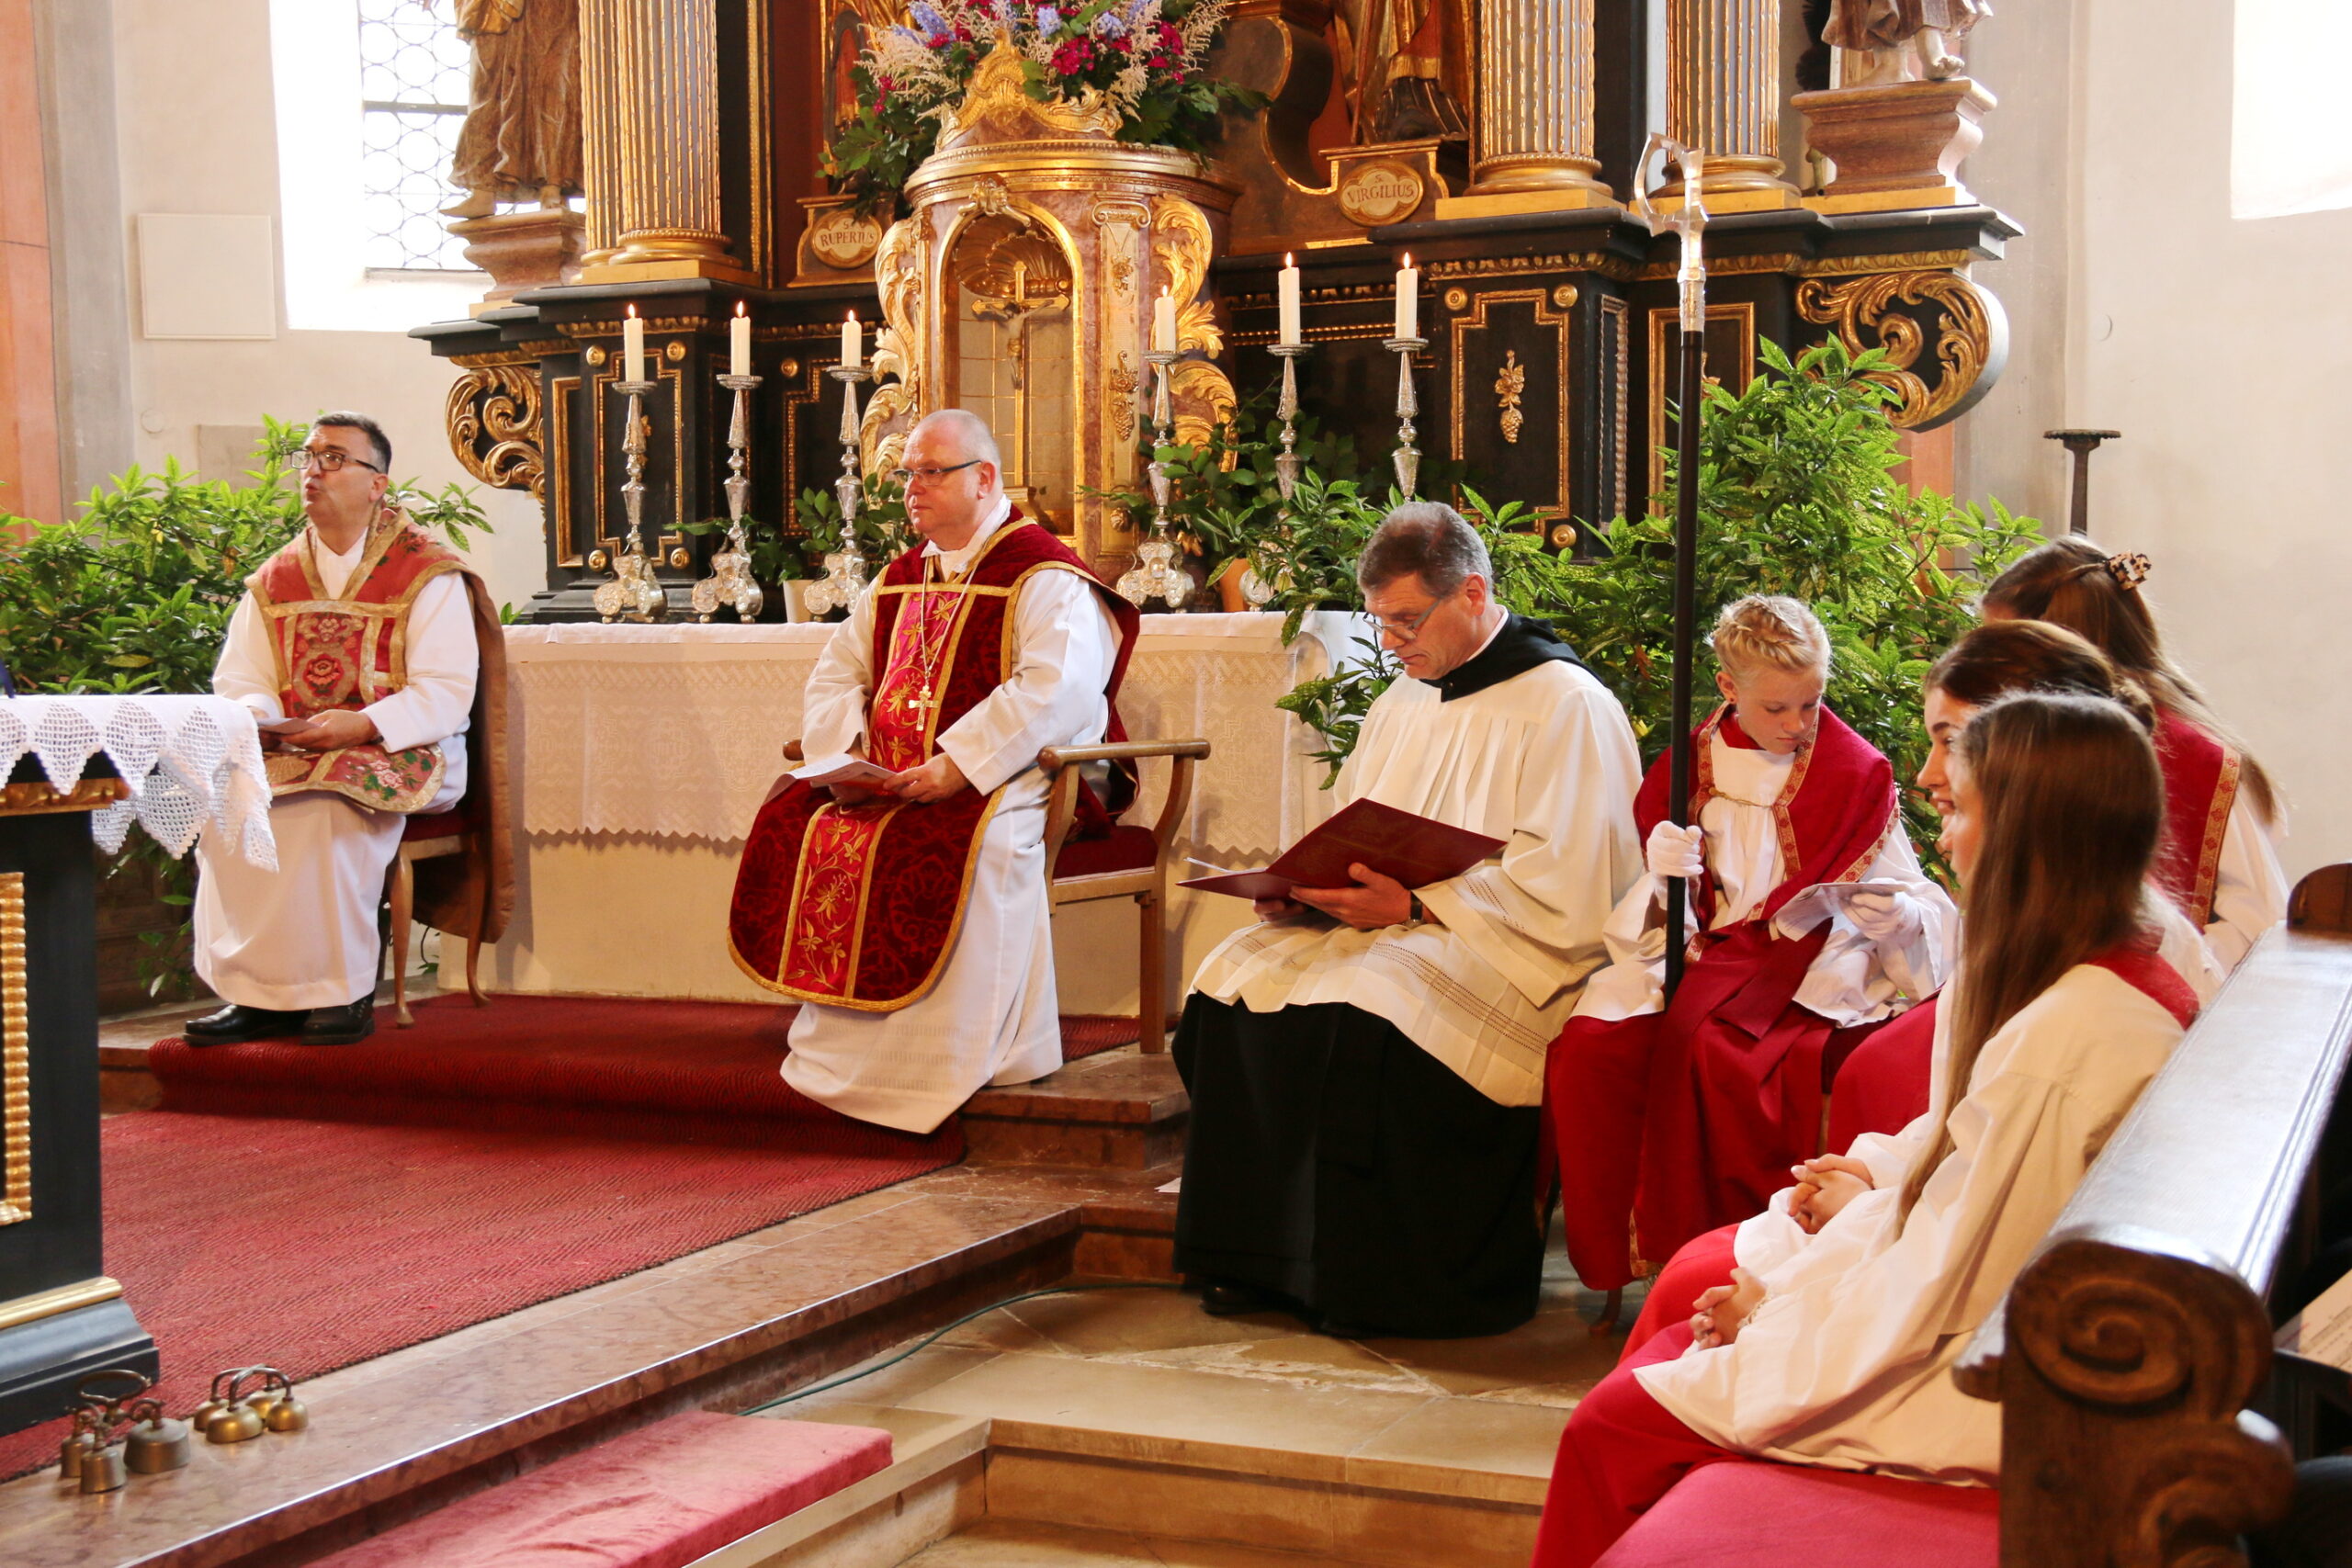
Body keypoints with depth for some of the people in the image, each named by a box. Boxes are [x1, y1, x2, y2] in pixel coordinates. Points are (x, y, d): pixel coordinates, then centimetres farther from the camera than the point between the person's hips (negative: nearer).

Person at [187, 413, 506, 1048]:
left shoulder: (427, 574, -3)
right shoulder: (274, 580, 14)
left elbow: (447, 693, -11)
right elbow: (237, 679, 12)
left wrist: (363, 724, -25)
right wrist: (258, 716, -13)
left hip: (404, 754, -5)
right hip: (291, 750, 5)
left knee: (330, 808, -34)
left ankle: (342, 992, -23)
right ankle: (256, 995, -19)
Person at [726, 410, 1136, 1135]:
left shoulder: (1044, 578, -7)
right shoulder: (898, 581, 19)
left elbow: (1057, 689, -22)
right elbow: (835, 675, 19)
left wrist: (957, 766, -28)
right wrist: (844, 755, -2)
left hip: (1002, 781, -7)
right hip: (888, 781, 8)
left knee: (951, 843, -36)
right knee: (789, 825, -11)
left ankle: (935, 1060, -22)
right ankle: (836, 1036, -3)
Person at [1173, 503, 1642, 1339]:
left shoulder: (1567, 707, -8)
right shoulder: (1404, 702, 18)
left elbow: (1562, 891, -17)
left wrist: (1413, 906, -22)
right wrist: (1308, 889, -2)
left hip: (1508, 955, -8)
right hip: (1385, 926, 8)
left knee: (1359, 1009, -34)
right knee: (1234, 980, -16)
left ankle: (1371, 1281, -19)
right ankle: (1264, 1256, -11)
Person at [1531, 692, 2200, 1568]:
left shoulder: (2051, 1043, -29)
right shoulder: (2141, 976, 2)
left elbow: (1941, 1289, -22)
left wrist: (1780, 1306, -8)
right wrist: (1877, 1185, 4)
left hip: (1982, 1391, -10)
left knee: (1612, 1429, -6)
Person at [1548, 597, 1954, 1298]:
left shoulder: (1856, 772, 3)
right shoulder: (1690, 767, 11)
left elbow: (1912, 900, 5)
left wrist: (1896, 914, -19)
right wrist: (1662, 877, -9)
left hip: (1811, 968, -4)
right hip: (1703, 953, 4)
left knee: (1709, 1051, -35)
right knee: (1586, 1050, -24)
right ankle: (1619, 1256, -10)